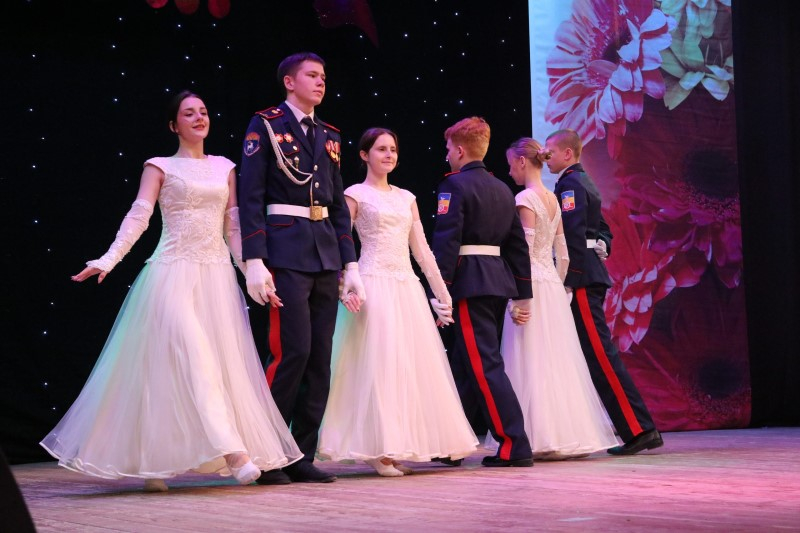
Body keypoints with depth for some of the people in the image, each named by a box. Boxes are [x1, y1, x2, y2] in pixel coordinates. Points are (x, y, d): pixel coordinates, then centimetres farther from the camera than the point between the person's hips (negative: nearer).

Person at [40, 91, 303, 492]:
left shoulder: (224, 168, 15)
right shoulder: (161, 167, 4)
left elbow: (233, 226, 15)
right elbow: (138, 216, -6)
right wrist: (108, 259, -19)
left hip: (217, 275, 5)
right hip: (174, 274, -4)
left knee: (225, 362, -1)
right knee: (192, 357, -18)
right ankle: (231, 450, -22)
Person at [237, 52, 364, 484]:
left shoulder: (329, 135, 18)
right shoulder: (266, 125, 0)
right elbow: (250, 196, -6)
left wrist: (350, 265, 12)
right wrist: (254, 262, -15)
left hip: (326, 254, 6)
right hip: (287, 250, -6)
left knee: (320, 358, 4)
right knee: (292, 350, -12)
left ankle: (302, 458, 10)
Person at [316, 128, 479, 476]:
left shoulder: (406, 198, 16)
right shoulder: (355, 195, 1)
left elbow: (422, 250, 15)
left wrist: (443, 293, 12)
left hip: (407, 287, 6)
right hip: (375, 286, -6)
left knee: (413, 365, 3)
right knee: (379, 365, -8)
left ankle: (398, 446, 10)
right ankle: (377, 449, -2)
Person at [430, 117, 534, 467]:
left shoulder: (454, 186, -8)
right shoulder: (502, 189, 15)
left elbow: (446, 243, -15)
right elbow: (518, 245, 16)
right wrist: (523, 295, 18)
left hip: (470, 283, -8)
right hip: (499, 281, 8)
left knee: (485, 366, -7)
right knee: (465, 364, 14)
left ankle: (515, 446, -10)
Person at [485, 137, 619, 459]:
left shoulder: (525, 198, -10)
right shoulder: (553, 199, 13)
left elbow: (526, 251, -16)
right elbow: (563, 254, 14)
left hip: (531, 285, -8)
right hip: (553, 287, 8)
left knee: (532, 363, -5)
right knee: (557, 362, 10)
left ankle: (542, 438, -5)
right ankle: (568, 434, 13)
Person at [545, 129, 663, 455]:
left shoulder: (569, 185, -11)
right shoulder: (584, 183, 20)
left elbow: (573, 236, -19)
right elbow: (603, 229, 26)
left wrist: (569, 281, -20)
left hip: (580, 279, -10)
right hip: (592, 274, 10)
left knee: (600, 353, -10)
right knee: (597, 354, 11)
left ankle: (638, 429, -11)